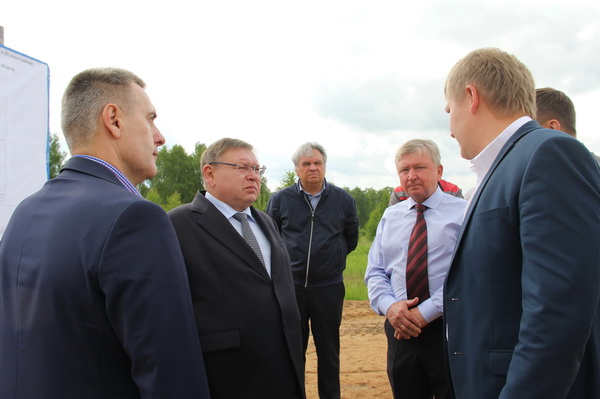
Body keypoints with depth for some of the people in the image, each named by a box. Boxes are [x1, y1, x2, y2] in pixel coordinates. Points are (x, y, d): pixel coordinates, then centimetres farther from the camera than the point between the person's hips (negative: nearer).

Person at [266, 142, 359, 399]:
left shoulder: (343, 200, 1)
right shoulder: (280, 199, -1)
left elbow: (351, 240, 14)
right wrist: (286, 261, 9)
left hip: (329, 288, 0)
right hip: (290, 287, 0)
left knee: (329, 352, 11)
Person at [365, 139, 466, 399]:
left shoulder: (462, 212, -4)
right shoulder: (390, 216, 12)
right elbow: (375, 272, 9)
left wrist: (425, 312, -17)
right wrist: (389, 306, -10)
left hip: (447, 328, -4)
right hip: (401, 329, 4)